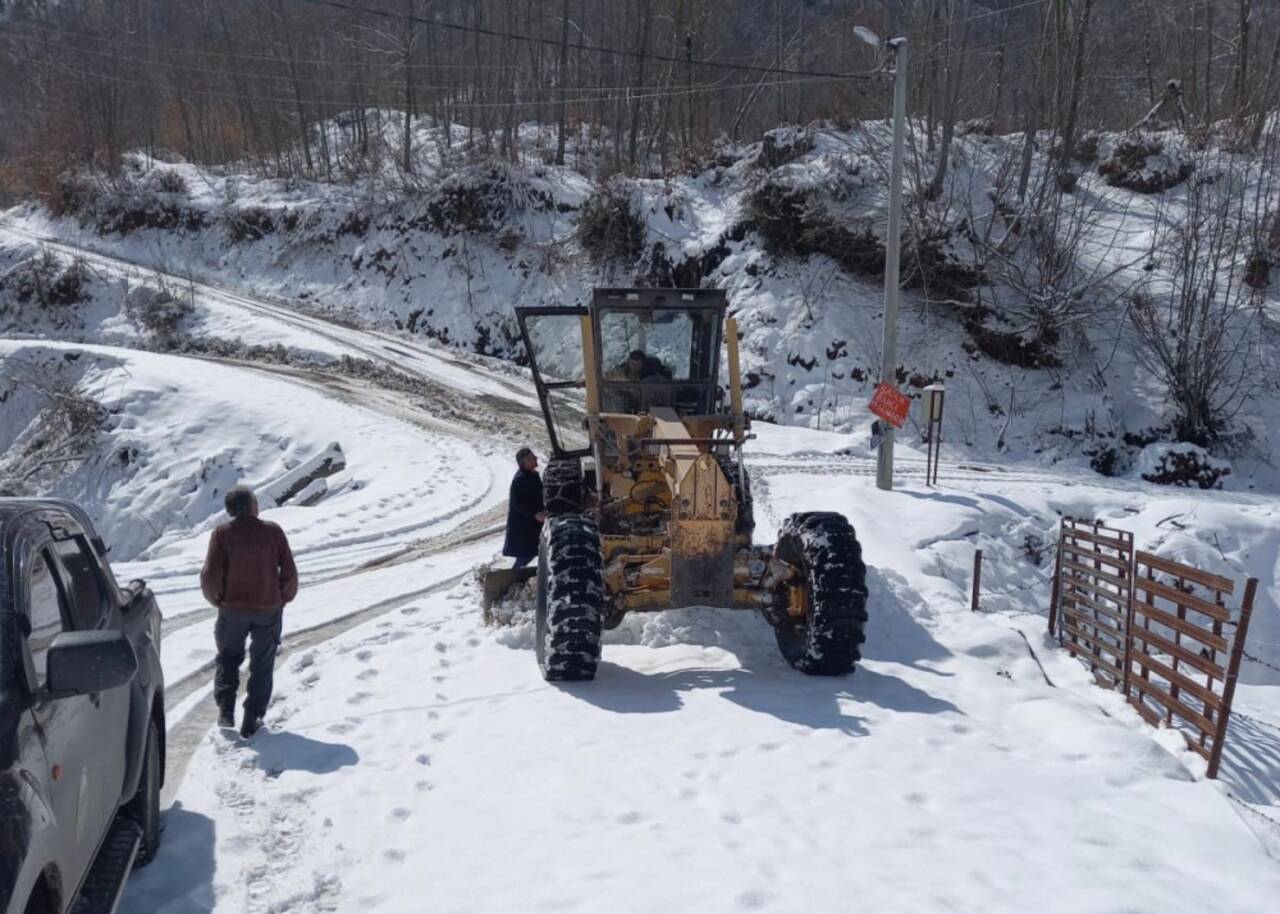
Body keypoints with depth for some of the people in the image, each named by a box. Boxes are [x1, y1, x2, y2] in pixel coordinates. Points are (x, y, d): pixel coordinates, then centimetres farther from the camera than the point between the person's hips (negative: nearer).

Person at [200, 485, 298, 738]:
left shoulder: (222, 534, -9)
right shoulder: (272, 531, -8)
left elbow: (210, 575, -12)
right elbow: (289, 572, -7)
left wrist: (218, 599, 6)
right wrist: (283, 598, 9)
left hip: (233, 610, 0)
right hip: (269, 610, 0)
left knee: (228, 657, 23)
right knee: (262, 665, 12)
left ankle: (226, 710, 12)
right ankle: (251, 720, 11)